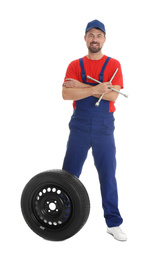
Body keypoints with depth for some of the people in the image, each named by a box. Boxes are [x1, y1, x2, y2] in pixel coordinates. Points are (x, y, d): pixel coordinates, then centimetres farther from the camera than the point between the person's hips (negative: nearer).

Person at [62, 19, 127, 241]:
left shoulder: (113, 65, 3)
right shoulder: (75, 65, 5)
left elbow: (113, 95, -12)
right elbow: (66, 94, -11)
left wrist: (82, 86, -13)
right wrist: (96, 88, -19)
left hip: (104, 126, -1)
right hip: (79, 124, 1)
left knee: (108, 174, 3)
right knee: (69, 173, 4)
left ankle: (113, 223, 11)